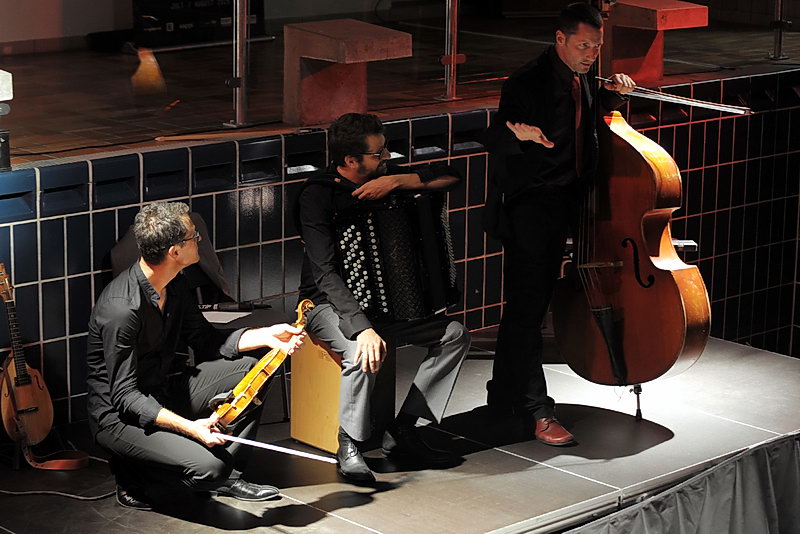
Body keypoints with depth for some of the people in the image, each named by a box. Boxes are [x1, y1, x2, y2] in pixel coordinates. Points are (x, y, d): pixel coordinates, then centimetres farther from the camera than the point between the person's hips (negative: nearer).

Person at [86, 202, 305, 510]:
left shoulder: (174, 286, 0)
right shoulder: (122, 309, -28)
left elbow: (206, 341, 11)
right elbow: (125, 396, -26)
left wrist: (266, 336, -3)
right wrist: (190, 427, -35)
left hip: (163, 396, 9)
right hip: (119, 416, -9)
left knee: (248, 370, 0)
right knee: (208, 466, -28)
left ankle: (228, 476, 8)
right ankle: (133, 476, 1)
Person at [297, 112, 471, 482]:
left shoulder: (382, 178, 0)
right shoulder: (317, 195, -20)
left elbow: (449, 177, -2)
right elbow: (325, 273, -29)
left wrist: (396, 180, -18)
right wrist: (361, 327, -41)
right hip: (330, 304, -7)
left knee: (455, 334, -8)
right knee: (362, 352, -37)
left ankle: (402, 432, -5)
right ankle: (349, 446, -18)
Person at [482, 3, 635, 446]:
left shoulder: (577, 78, 7)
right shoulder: (529, 82, -17)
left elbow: (586, 119, 25)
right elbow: (493, 139, -21)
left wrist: (611, 95, 6)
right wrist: (515, 132, -43)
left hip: (562, 205, 8)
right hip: (529, 206, -8)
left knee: (531, 304, 15)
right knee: (527, 306, -8)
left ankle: (504, 396, 26)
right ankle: (537, 411, -8)